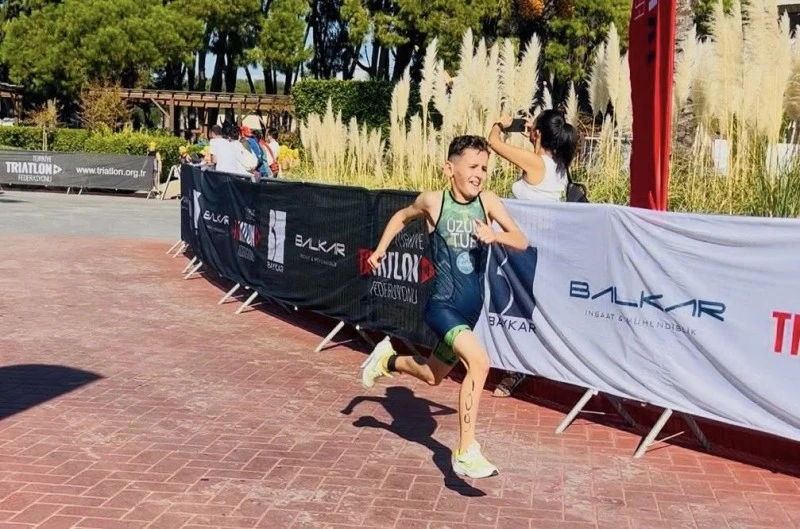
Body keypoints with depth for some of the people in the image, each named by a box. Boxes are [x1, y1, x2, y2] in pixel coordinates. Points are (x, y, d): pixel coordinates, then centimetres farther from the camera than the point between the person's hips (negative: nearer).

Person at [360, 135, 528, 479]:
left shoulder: (488, 202, -4)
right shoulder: (433, 202, -9)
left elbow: (522, 242, -12)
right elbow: (402, 216, 12)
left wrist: (496, 235, -30)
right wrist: (381, 248, 8)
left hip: (470, 310, 5)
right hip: (442, 306, -5)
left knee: (433, 376, 22)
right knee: (479, 362, -27)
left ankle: (388, 360, 53)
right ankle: (466, 453, -17)